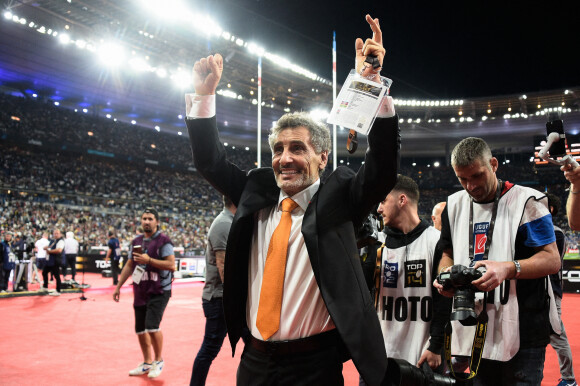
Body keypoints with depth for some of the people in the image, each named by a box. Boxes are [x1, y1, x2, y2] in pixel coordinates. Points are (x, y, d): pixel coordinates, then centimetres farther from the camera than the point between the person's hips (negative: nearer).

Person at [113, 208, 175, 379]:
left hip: (159, 292, -7)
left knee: (152, 326, -17)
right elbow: (129, 265, 19)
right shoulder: (136, 241, 11)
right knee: (140, 329, 10)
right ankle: (147, 363, 27)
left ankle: (158, 360, 6)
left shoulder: (163, 241, -9)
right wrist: (118, 286, 17)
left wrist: (148, 259, -22)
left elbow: (171, 265, -17)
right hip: (140, 292, 7)